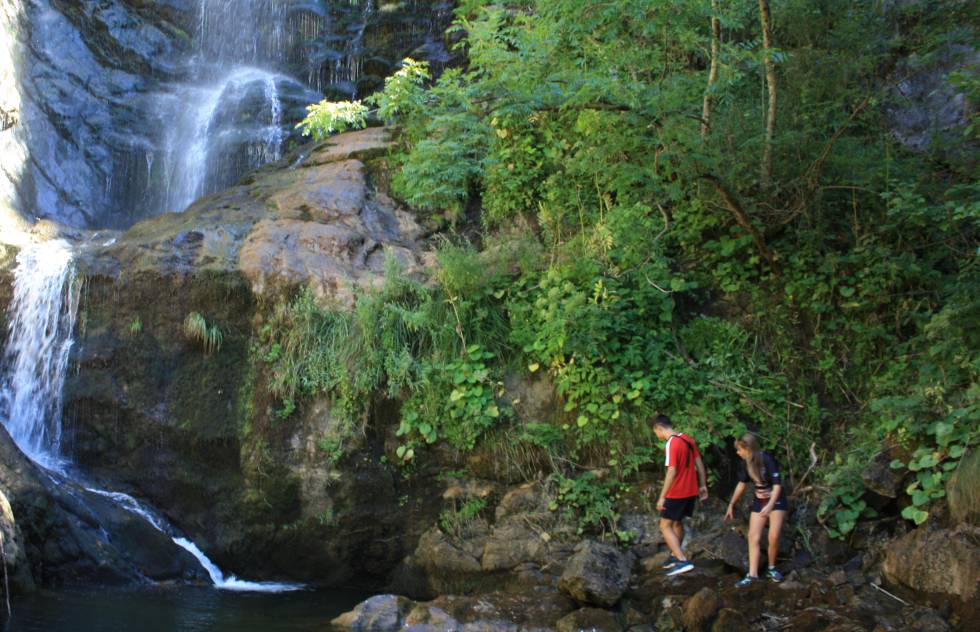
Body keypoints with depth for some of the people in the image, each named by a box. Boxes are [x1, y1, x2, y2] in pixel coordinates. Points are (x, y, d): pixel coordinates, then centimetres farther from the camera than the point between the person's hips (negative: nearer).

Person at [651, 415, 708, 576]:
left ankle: (683, 561, -11)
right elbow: (699, 463, 10)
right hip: (691, 491, 8)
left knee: (665, 526, -1)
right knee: (678, 522, 22)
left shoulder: (671, 444, -20)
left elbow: (672, 472, -25)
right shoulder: (688, 439, 5)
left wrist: (662, 497, -22)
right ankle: (675, 556, 34)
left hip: (676, 493, -8)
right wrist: (703, 485, 18)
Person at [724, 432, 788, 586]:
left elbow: (777, 485, -25)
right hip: (759, 502, 6)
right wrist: (731, 505, 16)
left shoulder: (767, 459, -22)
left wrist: (770, 506, -36)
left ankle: (772, 568, 8)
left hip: (776, 501, -6)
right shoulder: (746, 463, -2)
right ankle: (752, 574, -8)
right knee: (753, 537, -5)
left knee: (773, 537, -16)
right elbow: (741, 484, 12)